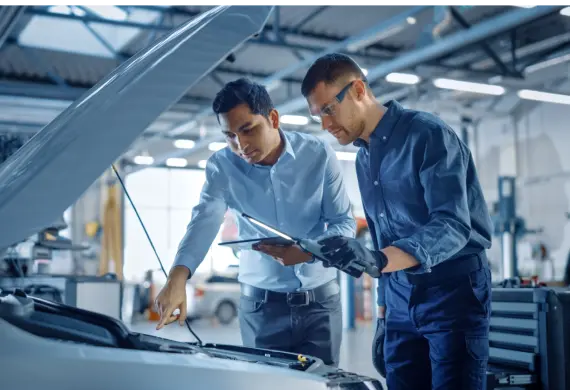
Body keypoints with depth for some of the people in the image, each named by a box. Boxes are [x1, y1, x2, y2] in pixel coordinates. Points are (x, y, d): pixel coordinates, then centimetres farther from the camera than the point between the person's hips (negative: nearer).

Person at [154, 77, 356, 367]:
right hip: (261, 303, 0)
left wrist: (308, 251, -25)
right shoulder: (222, 166, -7)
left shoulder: (319, 155, -8)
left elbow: (344, 223, -5)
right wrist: (177, 277, -39)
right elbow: (204, 222, -21)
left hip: (320, 299, 0)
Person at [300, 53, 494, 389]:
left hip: (453, 290, -7)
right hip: (401, 297, 7)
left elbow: (453, 226, -24)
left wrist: (376, 259, -38)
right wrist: (383, 316, 16)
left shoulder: (429, 134, -13)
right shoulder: (364, 159, 11)